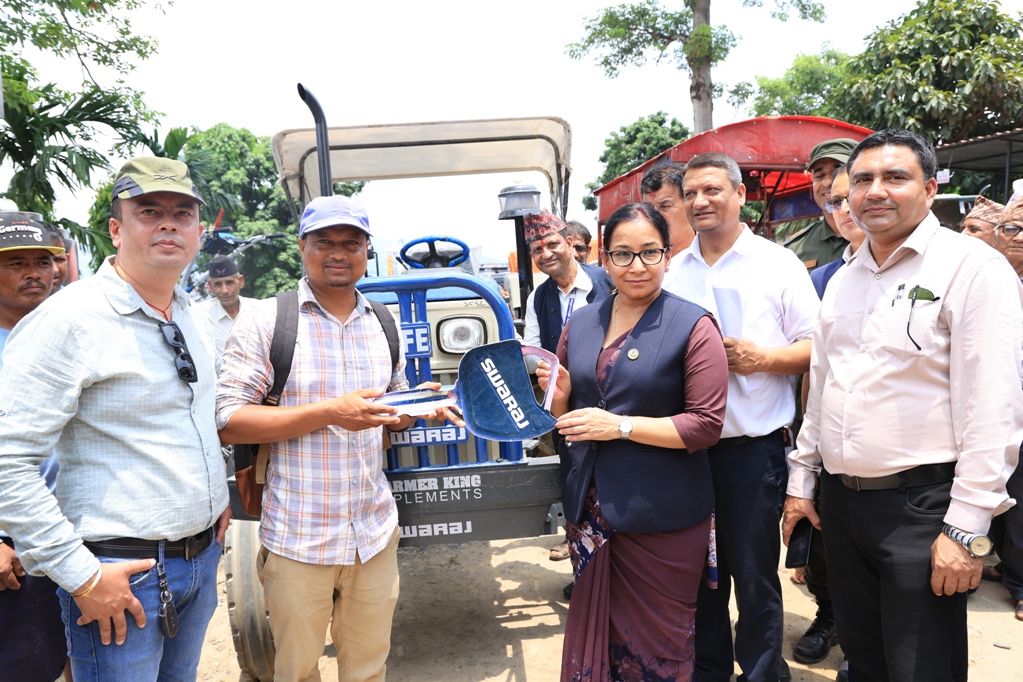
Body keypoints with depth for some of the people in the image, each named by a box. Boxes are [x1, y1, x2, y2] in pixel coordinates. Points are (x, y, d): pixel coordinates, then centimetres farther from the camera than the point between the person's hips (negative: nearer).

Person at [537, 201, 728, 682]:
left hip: (661, 514, -4)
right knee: (593, 628, 15)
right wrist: (559, 398, -7)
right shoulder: (580, 324, 8)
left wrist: (620, 425, -18)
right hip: (591, 507, 4)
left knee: (656, 642, 8)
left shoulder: (693, 327, -7)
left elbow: (707, 425, -12)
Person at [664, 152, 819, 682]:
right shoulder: (674, 271, 9)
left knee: (754, 576, 7)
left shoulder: (778, 263, -1)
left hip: (753, 446, -4)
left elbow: (815, 346, -3)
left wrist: (764, 357, -18)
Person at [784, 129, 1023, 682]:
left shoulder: (971, 267, -11)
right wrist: (801, 480, 15)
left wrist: (967, 527, -19)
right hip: (839, 500, 6)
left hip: (920, 505, -6)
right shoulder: (843, 278, 11)